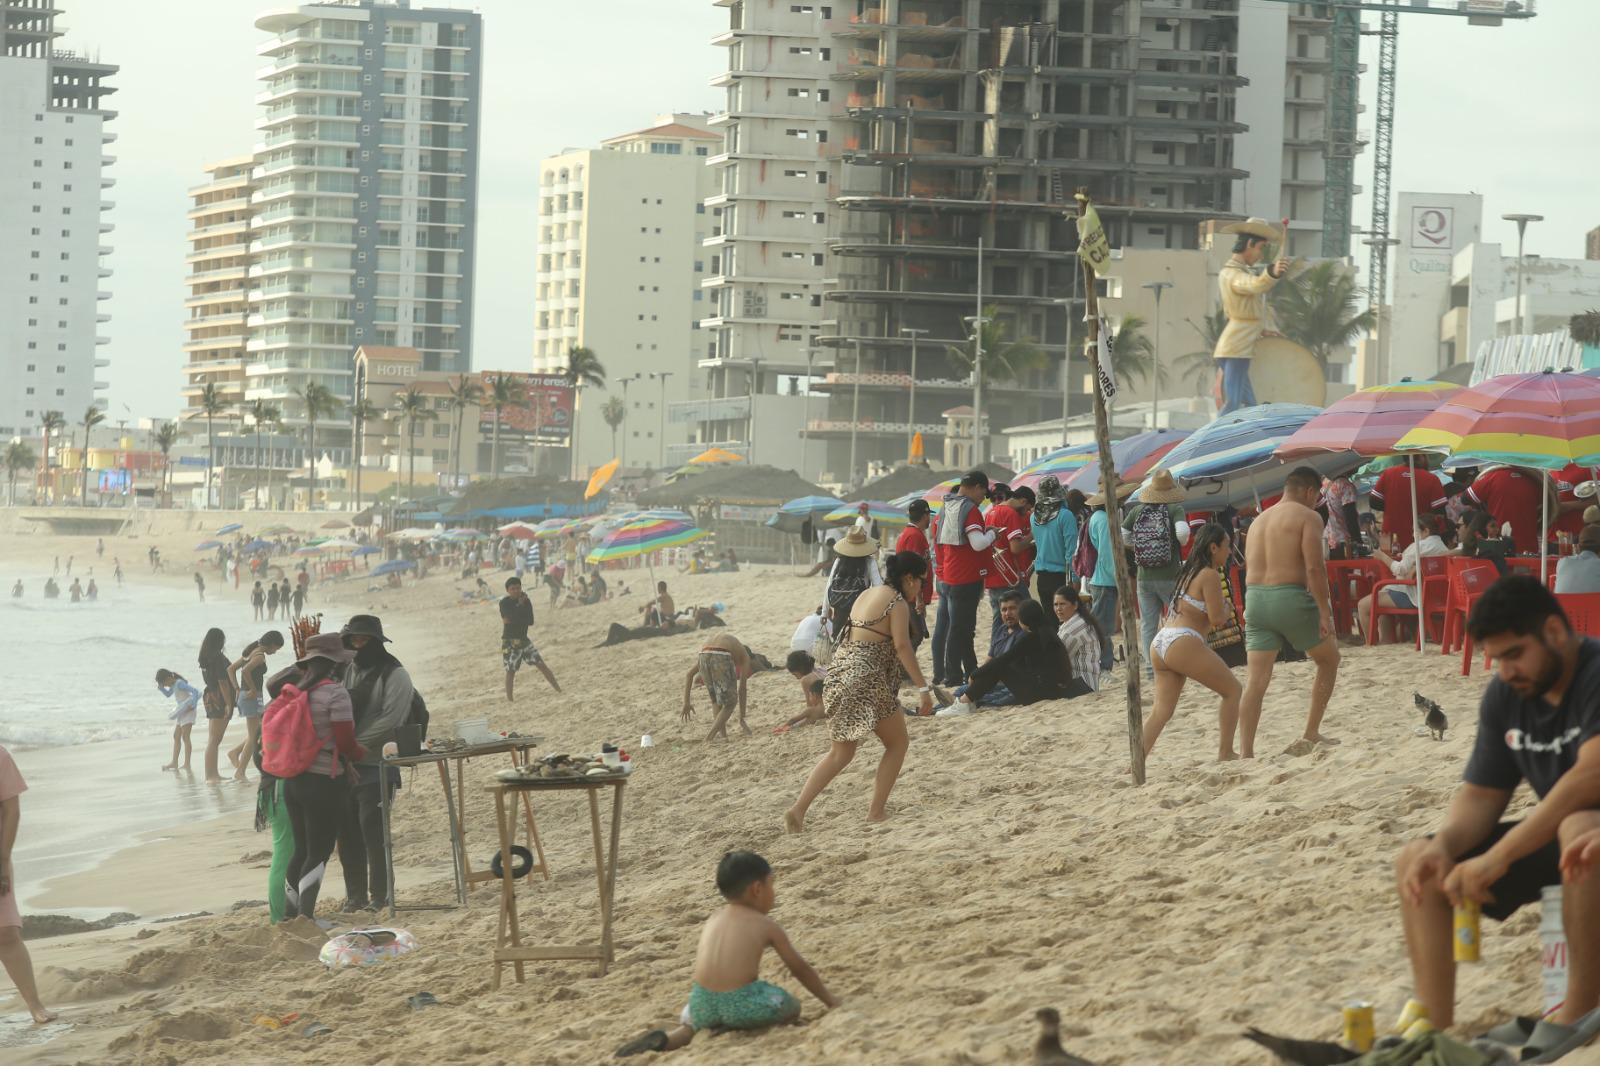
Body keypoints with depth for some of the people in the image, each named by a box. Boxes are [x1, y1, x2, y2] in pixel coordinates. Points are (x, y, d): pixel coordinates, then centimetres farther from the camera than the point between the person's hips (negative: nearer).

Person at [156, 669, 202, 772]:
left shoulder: (179, 683, -19)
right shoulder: (174, 685, 10)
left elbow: (195, 691, -25)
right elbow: (168, 694, 29)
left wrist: (192, 705, -27)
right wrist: (161, 688, 11)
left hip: (187, 711, -11)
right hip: (181, 712, 11)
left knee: (185, 737, -12)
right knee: (176, 736, 13)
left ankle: (187, 764, -12)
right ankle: (174, 762, 20)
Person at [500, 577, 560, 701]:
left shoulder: (525, 601, 2)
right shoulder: (504, 602, -9)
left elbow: (530, 621, -7)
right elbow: (511, 617, -25)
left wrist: (513, 620, -16)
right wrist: (520, 604, -14)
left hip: (524, 639, 4)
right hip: (510, 642, -4)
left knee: (541, 664, 3)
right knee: (510, 671, -2)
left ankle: (559, 691, 7)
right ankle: (509, 699, 5)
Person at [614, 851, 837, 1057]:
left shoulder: (711, 922, 20)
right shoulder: (767, 926, 8)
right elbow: (800, 968, 16)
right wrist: (829, 999, 29)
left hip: (704, 1004, 4)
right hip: (742, 1003, -4)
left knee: (691, 1020, 35)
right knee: (792, 1008, 19)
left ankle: (665, 1039, -1)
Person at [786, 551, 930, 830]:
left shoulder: (866, 595, 18)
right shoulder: (898, 604, -7)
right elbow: (902, 646, -16)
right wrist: (923, 689, -18)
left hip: (839, 673, 8)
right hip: (867, 679, -8)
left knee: (841, 752, 14)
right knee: (897, 743, 12)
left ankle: (798, 810, 2)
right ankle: (877, 810, 9)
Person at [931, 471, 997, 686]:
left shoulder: (946, 508, 13)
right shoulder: (969, 509, -14)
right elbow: (978, 543, -25)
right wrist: (991, 534, -6)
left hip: (945, 578, 8)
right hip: (966, 579, -8)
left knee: (943, 626, 12)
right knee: (960, 629, -2)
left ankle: (940, 674, 17)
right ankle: (953, 675, 0)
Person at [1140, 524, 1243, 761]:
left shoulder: (1188, 572, 21)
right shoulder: (1210, 575, -6)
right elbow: (1216, 618, -10)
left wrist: (1223, 609, 17)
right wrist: (1228, 610, 10)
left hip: (1159, 643, 9)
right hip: (1184, 644, -9)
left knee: (1162, 710, 5)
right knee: (1232, 690, 6)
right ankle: (1225, 753, 3)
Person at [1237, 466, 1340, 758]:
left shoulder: (1258, 521, 20)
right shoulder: (1307, 517, -2)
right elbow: (1314, 567, -13)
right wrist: (1324, 611, -12)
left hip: (1255, 597, 6)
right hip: (1291, 597, -6)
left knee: (1257, 679, 1)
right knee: (1329, 659, 18)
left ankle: (1246, 751, -7)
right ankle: (1312, 731, 17)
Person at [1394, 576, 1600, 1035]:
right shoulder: (1504, 695, 4)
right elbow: (1481, 794, 6)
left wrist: (1497, 858, -36)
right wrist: (1444, 844, -17)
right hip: (1551, 832, 8)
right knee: (1415, 861, 0)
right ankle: (1434, 1027, -11)